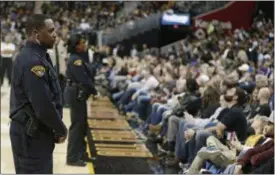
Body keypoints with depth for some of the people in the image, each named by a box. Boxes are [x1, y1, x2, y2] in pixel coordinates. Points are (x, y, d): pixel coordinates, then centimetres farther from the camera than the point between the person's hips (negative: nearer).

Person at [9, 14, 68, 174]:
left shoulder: (36, 56, 12)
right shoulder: (32, 61, -22)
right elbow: (43, 106, -25)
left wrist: (57, 128, 8)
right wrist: (61, 130, -11)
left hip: (33, 132, 10)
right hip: (31, 135, -10)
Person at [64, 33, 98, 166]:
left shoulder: (77, 58, 14)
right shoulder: (75, 60, -18)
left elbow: (86, 77, 14)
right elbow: (83, 79, -20)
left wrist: (91, 90, 5)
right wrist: (94, 91, -10)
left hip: (78, 94, 10)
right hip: (76, 94, -10)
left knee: (82, 124, 17)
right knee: (77, 125, -5)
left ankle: (80, 153, 27)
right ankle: (72, 158, 1)